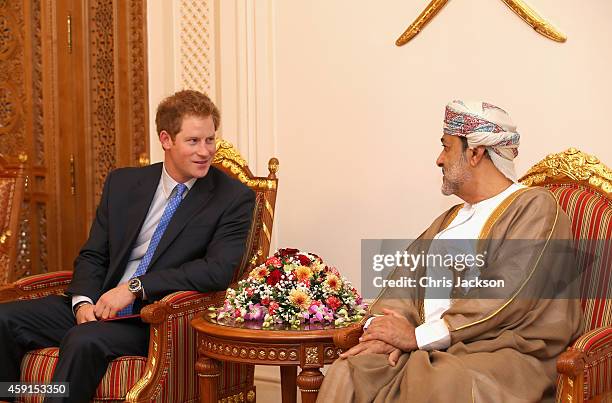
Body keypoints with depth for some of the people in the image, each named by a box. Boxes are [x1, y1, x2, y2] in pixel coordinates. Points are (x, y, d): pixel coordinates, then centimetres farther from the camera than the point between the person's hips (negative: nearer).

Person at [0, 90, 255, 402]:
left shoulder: (234, 198, -3)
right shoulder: (123, 183, 12)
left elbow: (219, 270, -15)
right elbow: (92, 255, 13)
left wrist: (135, 287, -18)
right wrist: (83, 302, -8)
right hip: (97, 306, 5)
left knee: (85, 340, -33)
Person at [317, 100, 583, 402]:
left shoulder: (534, 207, -1)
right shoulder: (450, 219, 25)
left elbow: (504, 299, -14)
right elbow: (407, 277, 13)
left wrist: (418, 336, -14)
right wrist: (382, 330, -8)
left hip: (502, 351, -6)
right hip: (433, 348, 6)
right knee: (349, 372, -20)